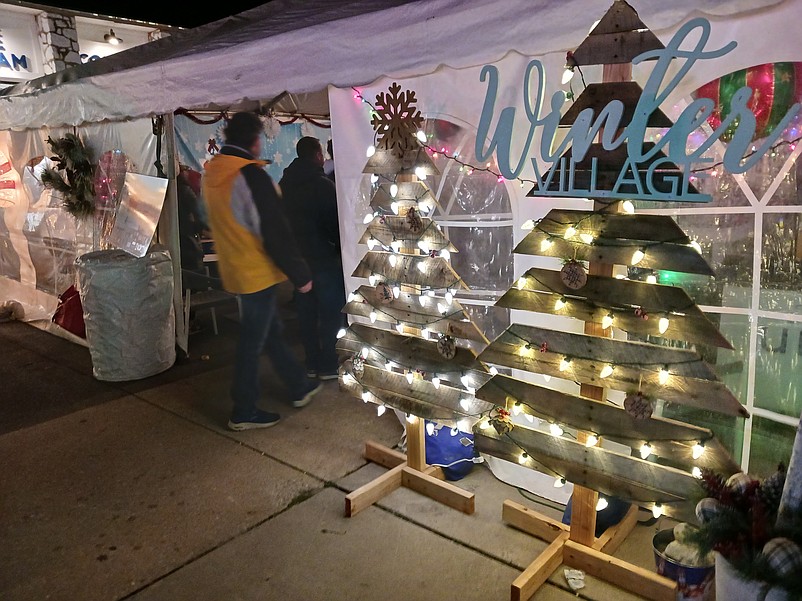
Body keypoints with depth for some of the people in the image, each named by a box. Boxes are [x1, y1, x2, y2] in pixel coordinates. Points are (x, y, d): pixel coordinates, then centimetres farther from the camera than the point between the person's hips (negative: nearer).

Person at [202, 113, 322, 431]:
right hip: (257, 272, -9)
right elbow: (275, 231, -22)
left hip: (234, 269, 9)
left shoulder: (211, 172, 6)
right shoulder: (250, 175, -21)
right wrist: (300, 274, -14)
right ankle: (244, 413, 15)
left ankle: (299, 386, 33)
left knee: (272, 330, 18)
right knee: (252, 341, 3)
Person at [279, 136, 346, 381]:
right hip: (324, 258, -6)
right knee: (332, 312, 3)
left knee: (307, 313, 12)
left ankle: (312, 363, 20)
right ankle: (328, 365, 7)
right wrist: (342, 250, -2)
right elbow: (336, 222, -14)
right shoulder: (323, 184, -14)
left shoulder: (283, 185, 7)